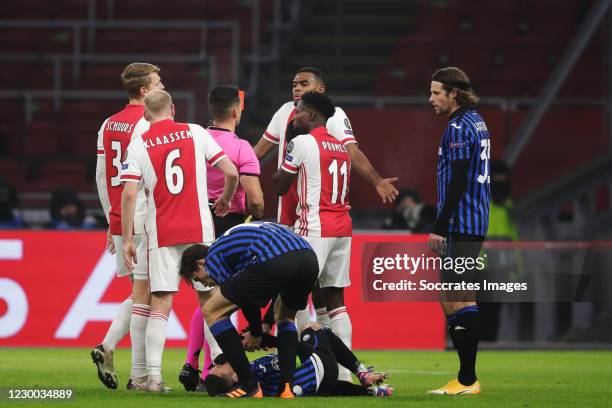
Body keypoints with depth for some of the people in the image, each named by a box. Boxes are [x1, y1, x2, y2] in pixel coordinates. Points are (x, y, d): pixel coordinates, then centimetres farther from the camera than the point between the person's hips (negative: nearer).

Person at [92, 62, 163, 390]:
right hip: (144, 222, -8)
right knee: (144, 295, -3)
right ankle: (139, 375, -2)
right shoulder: (147, 126, -12)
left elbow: (101, 178, 15)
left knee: (139, 293, 18)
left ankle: (106, 347, 2)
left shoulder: (108, 125, 12)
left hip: (119, 221, 8)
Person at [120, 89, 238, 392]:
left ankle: (153, 376, -6)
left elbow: (129, 194, -7)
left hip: (161, 234, 0)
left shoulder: (139, 144, 0)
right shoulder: (196, 133, 3)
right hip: (199, 230, 0)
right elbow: (231, 173, 0)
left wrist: (127, 239, -2)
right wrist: (225, 200, 19)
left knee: (160, 304, 1)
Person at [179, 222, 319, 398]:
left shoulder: (213, 257, 18)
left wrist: (256, 333, 27)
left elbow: (245, 297, 13)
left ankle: (249, 386, 7)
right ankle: (286, 387, 19)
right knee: (286, 316, 37)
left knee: (211, 311, 10)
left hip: (274, 263, -7)